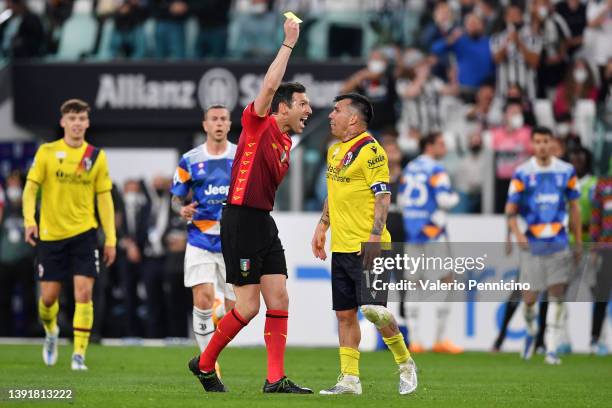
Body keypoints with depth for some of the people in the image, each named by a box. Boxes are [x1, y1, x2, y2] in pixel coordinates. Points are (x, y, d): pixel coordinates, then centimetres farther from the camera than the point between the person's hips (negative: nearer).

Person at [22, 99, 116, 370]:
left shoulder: (96, 157, 4)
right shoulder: (47, 152, 1)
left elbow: (104, 198, 6)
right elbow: (31, 188, -1)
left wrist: (110, 239, 2)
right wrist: (29, 220, -17)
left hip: (84, 233, 0)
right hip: (50, 235, 0)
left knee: (83, 292, -13)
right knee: (49, 296, 4)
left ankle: (79, 354, -9)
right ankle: (50, 331, 37)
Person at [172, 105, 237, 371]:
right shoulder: (190, 160, 3)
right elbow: (176, 197, 9)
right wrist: (182, 209, -13)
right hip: (200, 241, -1)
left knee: (234, 307, 0)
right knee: (203, 299, -15)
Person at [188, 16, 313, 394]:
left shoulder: (286, 144, 17)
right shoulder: (258, 124, -7)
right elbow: (271, 85, -21)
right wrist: (289, 43, -15)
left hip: (264, 222, 9)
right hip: (241, 219, -9)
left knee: (279, 299, 0)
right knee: (249, 306, -7)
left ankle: (276, 379, -1)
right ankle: (204, 363, 10)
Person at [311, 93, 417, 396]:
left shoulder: (370, 150, -10)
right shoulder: (335, 150, 16)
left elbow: (383, 196, -14)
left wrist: (375, 235, -21)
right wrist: (322, 227, 22)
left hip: (366, 247, -8)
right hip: (341, 246, 8)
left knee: (373, 310, -13)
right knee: (344, 314, 6)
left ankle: (405, 364, 8)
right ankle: (349, 380, 9)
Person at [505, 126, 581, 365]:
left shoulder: (566, 172, 5)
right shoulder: (522, 173, -2)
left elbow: (574, 208, 13)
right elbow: (511, 209, 0)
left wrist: (579, 242, 13)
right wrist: (517, 233, -18)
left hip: (558, 244, 1)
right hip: (532, 244, -1)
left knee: (557, 295, -8)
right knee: (529, 298, 0)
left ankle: (552, 349, -5)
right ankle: (531, 331, 31)